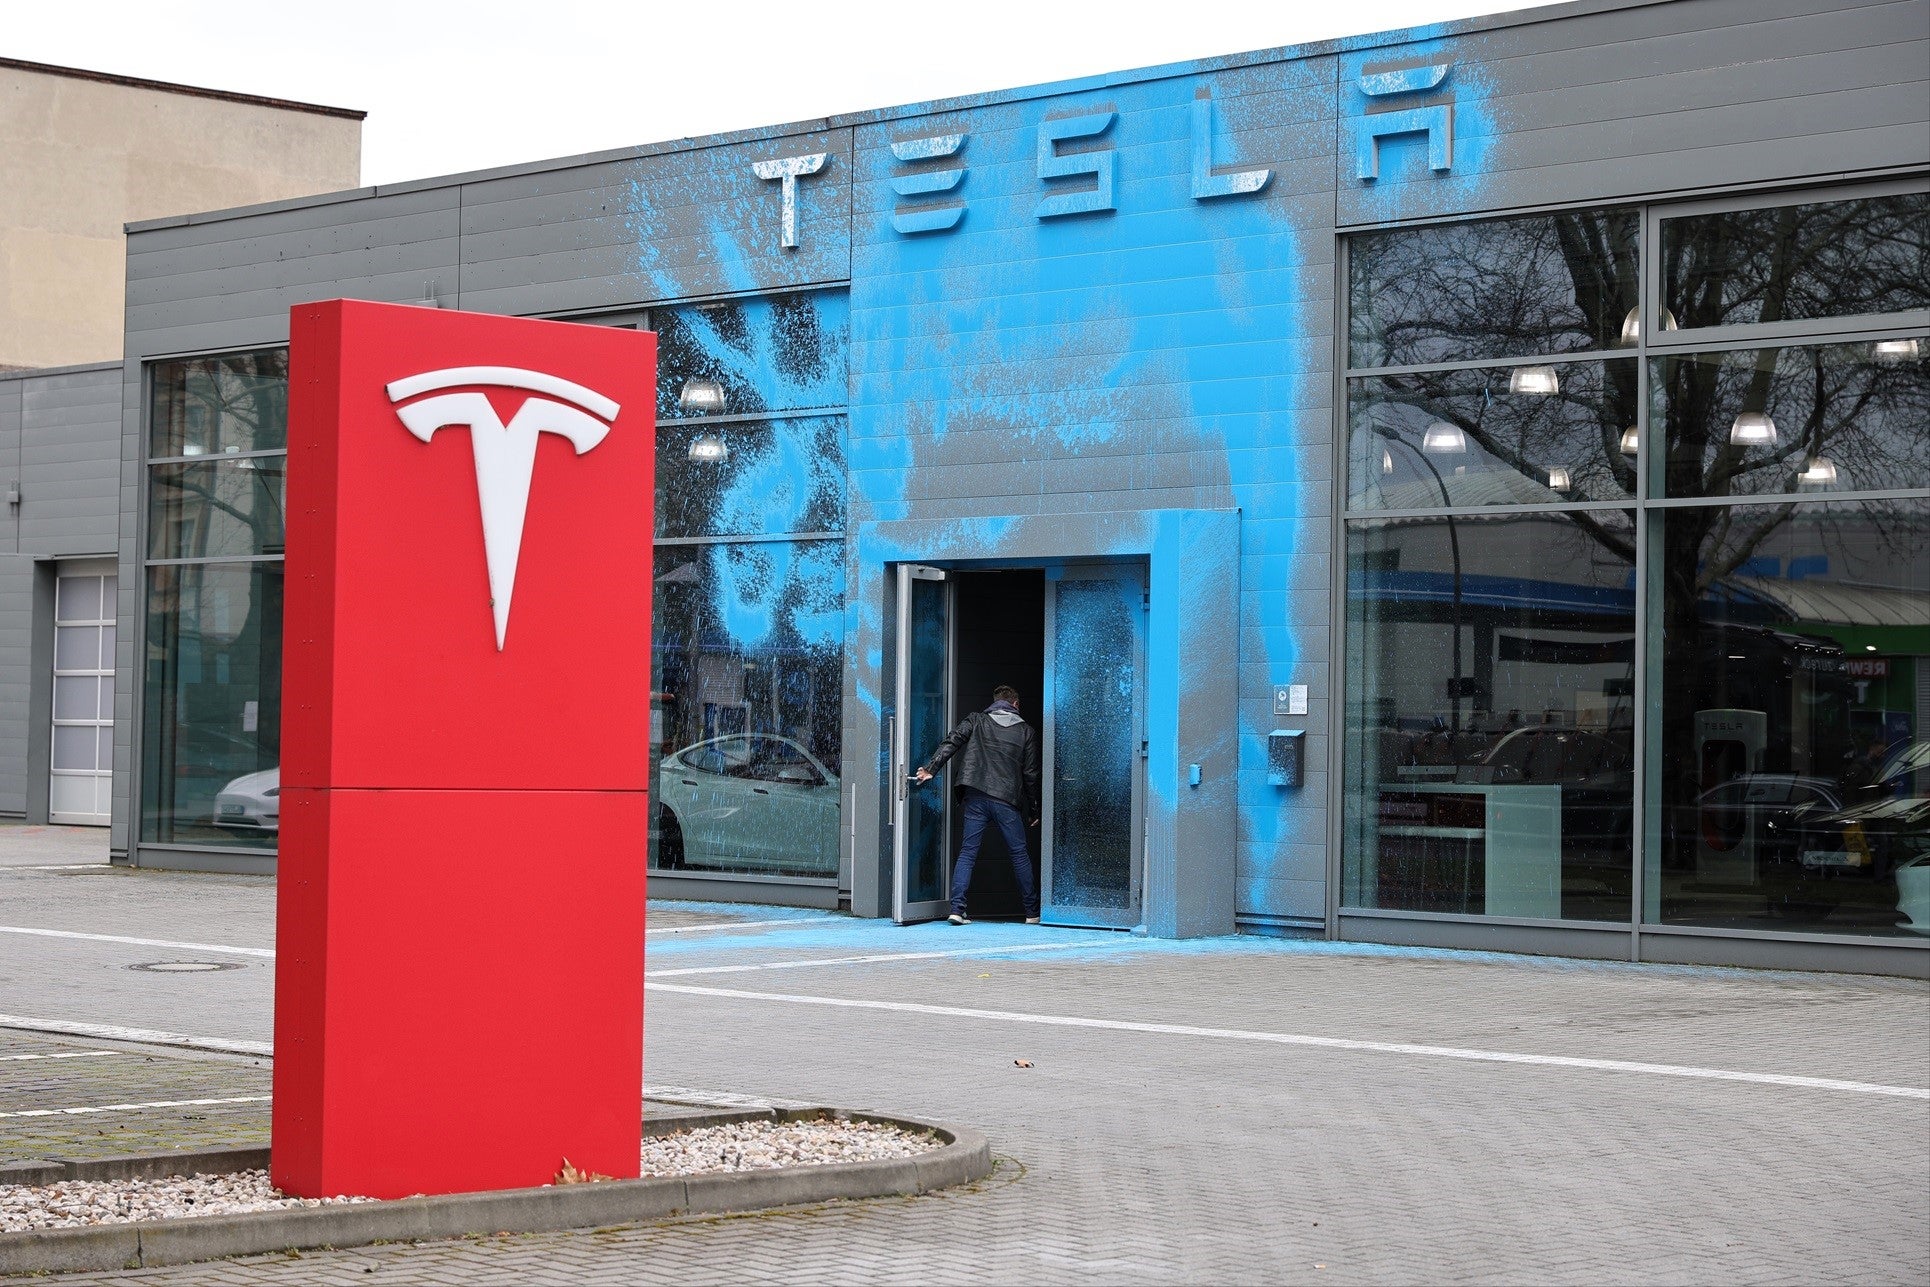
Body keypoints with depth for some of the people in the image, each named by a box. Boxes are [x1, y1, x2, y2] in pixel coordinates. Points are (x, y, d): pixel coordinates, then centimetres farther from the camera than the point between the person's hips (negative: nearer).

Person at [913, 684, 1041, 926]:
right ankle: (1032, 912, 15)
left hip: (976, 797, 1)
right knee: (1019, 854, 9)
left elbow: (951, 741, -5)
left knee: (967, 852, 3)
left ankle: (957, 908, -10)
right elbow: (1030, 773, 10)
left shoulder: (976, 720, 10)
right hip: (1007, 801, -1)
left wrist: (931, 768, -7)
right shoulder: (1026, 731, 10)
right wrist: (1033, 809, 17)